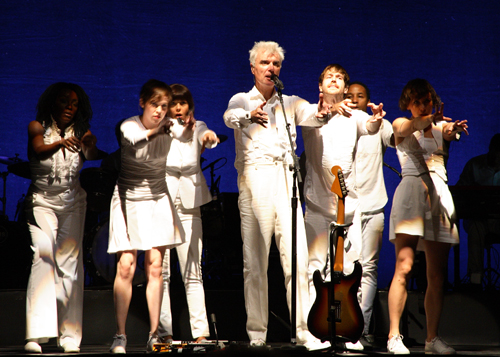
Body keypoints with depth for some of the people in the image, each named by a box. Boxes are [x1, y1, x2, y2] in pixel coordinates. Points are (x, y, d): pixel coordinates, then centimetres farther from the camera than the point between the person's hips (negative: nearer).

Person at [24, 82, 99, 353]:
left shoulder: (80, 132, 5)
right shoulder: (38, 127, 1)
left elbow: (93, 157, -15)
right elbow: (39, 149, -20)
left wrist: (90, 146, -39)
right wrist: (59, 143, -41)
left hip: (72, 202, 2)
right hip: (41, 201, -2)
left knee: (70, 262, -6)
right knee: (42, 257, -17)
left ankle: (70, 335, -4)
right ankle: (36, 334, -21)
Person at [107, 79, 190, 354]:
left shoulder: (168, 126, -7)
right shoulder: (129, 126, -14)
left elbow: (186, 136, -23)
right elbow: (135, 138, -33)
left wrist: (191, 127, -46)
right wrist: (153, 129, -52)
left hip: (157, 200, 3)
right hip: (128, 200, -3)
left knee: (155, 267, -2)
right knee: (126, 266, -10)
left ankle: (154, 335, 1)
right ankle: (119, 336, -4)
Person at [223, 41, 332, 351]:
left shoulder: (290, 102, 18)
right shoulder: (242, 101, 12)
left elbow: (308, 115, -3)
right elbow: (231, 116, -12)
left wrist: (321, 113, -28)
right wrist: (249, 116, -36)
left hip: (285, 178, 2)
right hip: (254, 180, -2)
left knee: (296, 256, -7)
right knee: (255, 259, -3)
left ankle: (303, 330, -6)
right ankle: (257, 332, 2)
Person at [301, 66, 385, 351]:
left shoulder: (354, 115, 11)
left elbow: (368, 128, -11)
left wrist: (376, 120, -35)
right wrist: (331, 108, -39)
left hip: (348, 199, 2)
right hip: (318, 198, -2)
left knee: (348, 268, 1)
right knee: (316, 265, -6)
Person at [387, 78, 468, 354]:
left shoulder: (440, 126, 17)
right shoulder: (402, 125, 10)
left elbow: (449, 133, -7)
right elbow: (405, 128, -15)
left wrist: (454, 128, -31)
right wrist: (428, 120, -35)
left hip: (439, 195, 4)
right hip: (411, 192, -4)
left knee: (437, 275, 1)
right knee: (404, 267, -15)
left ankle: (432, 338, 6)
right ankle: (394, 336, -14)